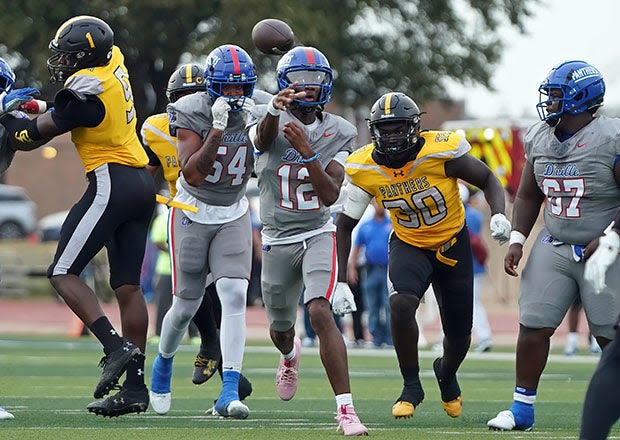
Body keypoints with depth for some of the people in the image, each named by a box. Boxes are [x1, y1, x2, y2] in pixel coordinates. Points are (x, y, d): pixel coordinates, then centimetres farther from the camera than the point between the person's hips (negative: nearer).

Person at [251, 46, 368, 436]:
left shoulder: (338, 133, -3)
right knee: (281, 327, 19)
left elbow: (330, 194, -13)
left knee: (321, 313, -24)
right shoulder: (273, 123, -8)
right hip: (278, 239, 1)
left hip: (318, 235, -1)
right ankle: (290, 354, 59)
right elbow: (263, 138, -36)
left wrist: (306, 151, -28)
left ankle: (346, 409, -27)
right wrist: (275, 108, -59)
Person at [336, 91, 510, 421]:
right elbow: (346, 223, -4)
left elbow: (487, 180, -11)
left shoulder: (440, 152, -26)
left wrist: (498, 215, -31)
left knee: (459, 334, 8)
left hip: (453, 244, 0)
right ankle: (411, 387, -11)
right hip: (409, 245, 0)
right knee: (401, 303, -30)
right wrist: (341, 280, -9)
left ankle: (447, 372, 46)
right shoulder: (365, 168, -17)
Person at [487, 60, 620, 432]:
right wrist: (517, 240, 5)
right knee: (533, 327, -1)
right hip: (554, 249, 5)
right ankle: (523, 408, 9)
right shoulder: (538, 139, 5)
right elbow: (528, 196, 16)